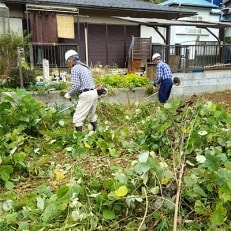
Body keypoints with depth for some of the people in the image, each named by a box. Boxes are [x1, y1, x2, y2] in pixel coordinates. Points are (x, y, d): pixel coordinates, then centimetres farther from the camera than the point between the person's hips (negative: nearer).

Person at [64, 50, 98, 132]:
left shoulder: (74, 69, -8)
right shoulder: (85, 67, 18)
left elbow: (76, 85, -16)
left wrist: (69, 94, 0)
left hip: (86, 95, -9)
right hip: (94, 92, 9)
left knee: (77, 118, -2)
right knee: (92, 115, 24)